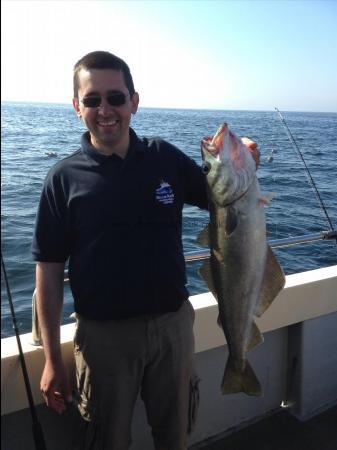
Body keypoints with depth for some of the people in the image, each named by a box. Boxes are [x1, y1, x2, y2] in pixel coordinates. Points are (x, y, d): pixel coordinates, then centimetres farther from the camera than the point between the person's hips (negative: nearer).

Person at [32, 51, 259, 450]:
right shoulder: (65, 177, -9)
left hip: (174, 322, 2)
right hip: (103, 333, -1)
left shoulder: (166, 158, -4)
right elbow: (49, 271, -7)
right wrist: (52, 360, -6)